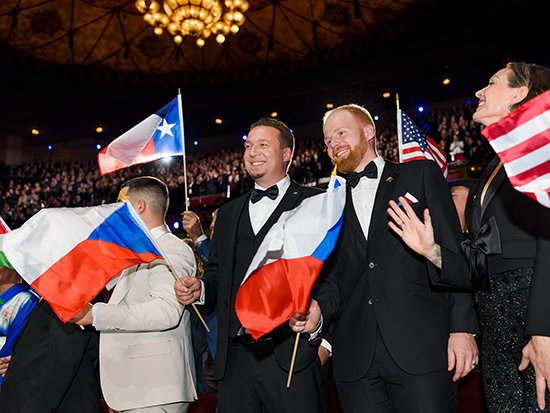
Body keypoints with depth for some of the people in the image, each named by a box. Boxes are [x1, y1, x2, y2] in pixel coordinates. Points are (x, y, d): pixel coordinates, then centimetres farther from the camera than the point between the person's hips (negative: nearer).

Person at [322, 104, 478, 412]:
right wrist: (325, 337, 2)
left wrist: (462, 328, -6)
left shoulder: (420, 174, 8)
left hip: (421, 349, -2)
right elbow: (333, 277, 15)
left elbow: (453, 252, 2)